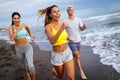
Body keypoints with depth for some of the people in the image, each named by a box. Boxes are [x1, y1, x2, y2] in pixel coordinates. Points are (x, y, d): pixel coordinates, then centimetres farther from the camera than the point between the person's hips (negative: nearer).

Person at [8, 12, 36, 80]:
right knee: (24, 65, 23)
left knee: (30, 66, -19)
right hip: (18, 49, 1)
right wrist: (18, 29, -25)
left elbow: (29, 30, 20)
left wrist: (31, 37, 3)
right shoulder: (11, 27, -10)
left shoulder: (24, 25, -4)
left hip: (27, 47, -1)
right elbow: (12, 39, -25)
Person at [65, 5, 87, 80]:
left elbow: (81, 29, -6)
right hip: (71, 41, -4)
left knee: (76, 55, 19)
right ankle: (81, 72, 5)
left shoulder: (78, 19, -3)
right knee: (77, 56, -6)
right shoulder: (65, 21, -12)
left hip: (78, 40, 5)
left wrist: (84, 27, -28)